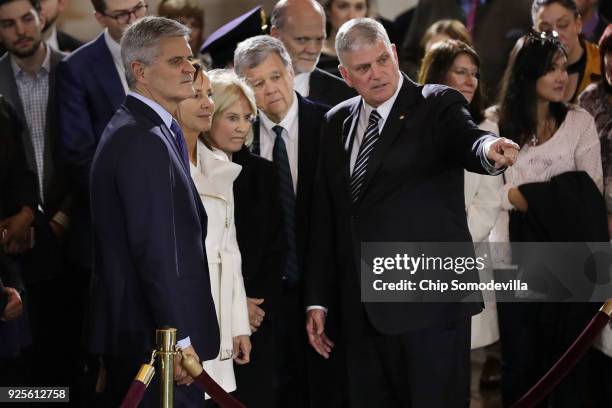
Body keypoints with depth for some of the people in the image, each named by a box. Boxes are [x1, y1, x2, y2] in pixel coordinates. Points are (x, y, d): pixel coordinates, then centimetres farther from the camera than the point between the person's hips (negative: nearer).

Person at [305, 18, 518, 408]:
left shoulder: (438, 105, -2)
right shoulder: (337, 123, 13)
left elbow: (467, 141, -24)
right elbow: (325, 218, 14)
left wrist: (489, 149, -48)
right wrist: (318, 300, 11)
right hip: (363, 313, 5)